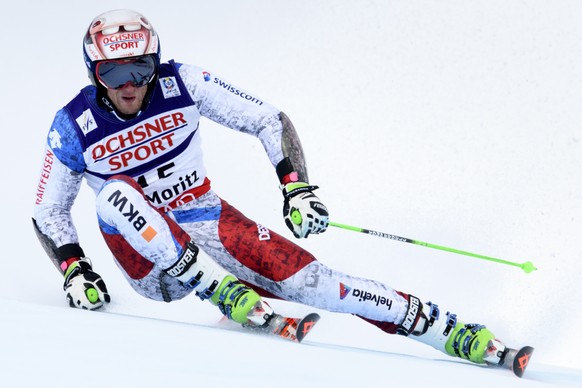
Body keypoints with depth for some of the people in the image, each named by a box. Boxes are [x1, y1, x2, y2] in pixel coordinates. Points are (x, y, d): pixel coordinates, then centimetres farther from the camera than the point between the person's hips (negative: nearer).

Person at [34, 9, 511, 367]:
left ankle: (448, 331, -17)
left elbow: (269, 120, -5)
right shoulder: (73, 129, -12)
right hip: (150, 263, -1)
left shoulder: (181, 84, -12)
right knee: (115, 192, -31)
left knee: (305, 280, -19)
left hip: (209, 226, 1)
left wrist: (297, 189, -17)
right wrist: (74, 270, -16)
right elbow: (49, 214, 1)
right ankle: (220, 290, -30)